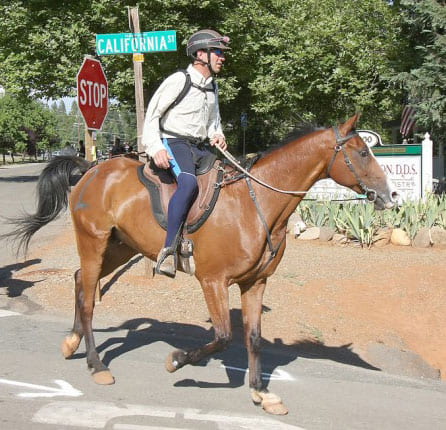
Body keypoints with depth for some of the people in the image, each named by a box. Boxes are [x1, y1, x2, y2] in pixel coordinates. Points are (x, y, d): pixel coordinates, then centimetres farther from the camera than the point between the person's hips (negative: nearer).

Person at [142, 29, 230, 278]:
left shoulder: (213, 86, 17)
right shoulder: (179, 81, -7)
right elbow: (152, 115, -7)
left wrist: (217, 136, 7)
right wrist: (155, 148, -19)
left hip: (200, 147, 9)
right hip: (173, 143, -8)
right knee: (189, 183, -35)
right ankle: (169, 250, -36)